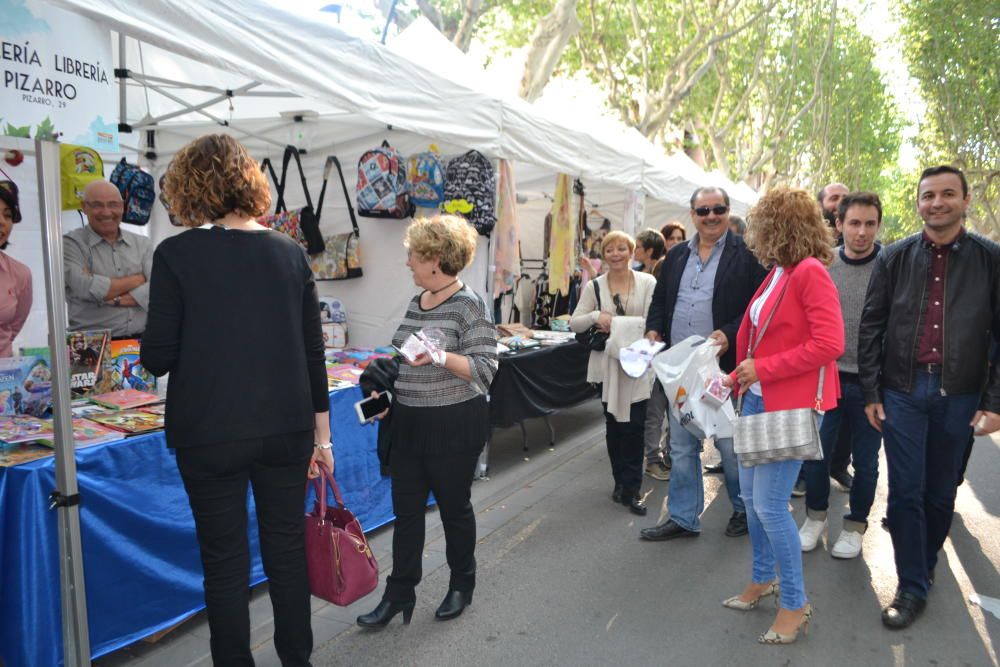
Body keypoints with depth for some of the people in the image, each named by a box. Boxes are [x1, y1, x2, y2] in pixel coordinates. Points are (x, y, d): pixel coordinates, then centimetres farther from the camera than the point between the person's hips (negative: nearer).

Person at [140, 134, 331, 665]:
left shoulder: (176, 254, -10)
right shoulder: (291, 254, 0)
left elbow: (158, 358, -8)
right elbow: (313, 352, 2)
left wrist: (151, 348, 17)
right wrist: (322, 433, 10)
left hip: (210, 433, -3)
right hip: (286, 428, 3)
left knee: (225, 561, 12)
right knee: (287, 549, 17)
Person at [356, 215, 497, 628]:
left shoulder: (469, 306, -14)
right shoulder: (416, 302, 8)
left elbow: (485, 368, -20)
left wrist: (443, 357, -33)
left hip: (453, 427, -6)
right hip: (408, 423, 7)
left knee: (454, 506, 11)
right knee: (406, 509, 11)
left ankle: (461, 586, 33)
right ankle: (399, 593, 25)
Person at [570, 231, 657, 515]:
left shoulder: (648, 282, -2)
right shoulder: (594, 286, 4)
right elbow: (574, 323, 3)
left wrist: (615, 323, -15)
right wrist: (595, 316, -15)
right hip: (607, 363, 2)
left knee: (634, 425, -3)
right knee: (613, 424, 11)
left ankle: (631, 488, 9)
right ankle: (621, 481, 27)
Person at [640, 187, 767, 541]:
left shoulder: (747, 255, -5)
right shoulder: (676, 256, 12)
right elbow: (660, 300, 19)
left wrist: (729, 334, -22)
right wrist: (653, 329, 2)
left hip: (724, 367, -5)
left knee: (731, 445, 8)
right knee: (681, 447, 13)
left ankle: (743, 508, 32)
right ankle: (683, 517, 25)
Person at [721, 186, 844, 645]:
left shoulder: (810, 272, -15)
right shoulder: (776, 273, 11)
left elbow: (829, 344, -22)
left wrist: (762, 368, -17)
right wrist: (738, 377, 11)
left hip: (792, 405, -9)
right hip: (759, 399, 9)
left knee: (770, 503, -5)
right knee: (751, 496, 15)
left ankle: (795, 604, 15)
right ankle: (763, 579, 34)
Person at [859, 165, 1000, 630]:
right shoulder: (894, 259, 2)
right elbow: (870, 327, 4)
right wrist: (871, 392, 1)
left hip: (959, 395, 0)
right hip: (903, 391, 0)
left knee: (940, 493, 13)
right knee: (905, 493, 3)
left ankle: (924, 566, 35)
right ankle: (913, 587, 15)